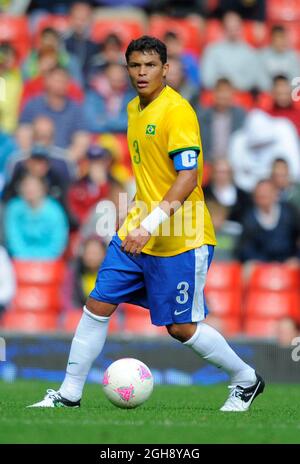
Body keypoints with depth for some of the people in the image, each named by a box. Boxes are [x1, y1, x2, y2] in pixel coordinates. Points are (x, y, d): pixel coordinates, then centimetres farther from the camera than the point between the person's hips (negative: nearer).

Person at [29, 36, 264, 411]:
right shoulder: (134, 109, 10)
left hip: (179, 240, -8)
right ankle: (69, 395, 12)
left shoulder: (177, 111, -17)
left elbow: (188, 177, -23)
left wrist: (152, 225, -31)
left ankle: (246, 380, 20)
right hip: (136, 233, 8)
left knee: (181, 328, 0)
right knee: (97, 306, 3)